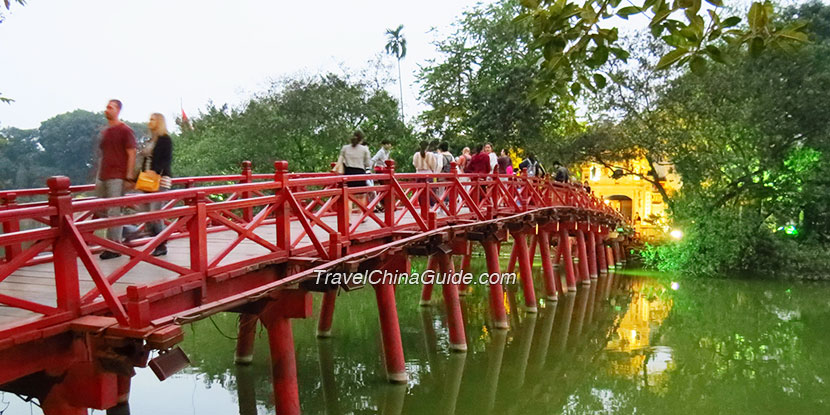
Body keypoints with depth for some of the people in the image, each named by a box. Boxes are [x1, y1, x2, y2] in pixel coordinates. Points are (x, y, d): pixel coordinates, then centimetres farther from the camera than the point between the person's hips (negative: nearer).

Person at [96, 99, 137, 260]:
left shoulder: (125, 130, -4)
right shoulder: (105, 132, 18)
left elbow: (131, 154, -9)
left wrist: (129, 177, -15)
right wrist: (98, 178, 19)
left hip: (117, 178, -8)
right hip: (103, 178, 8)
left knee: (113, 212, -8)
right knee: (104, 212, 9)